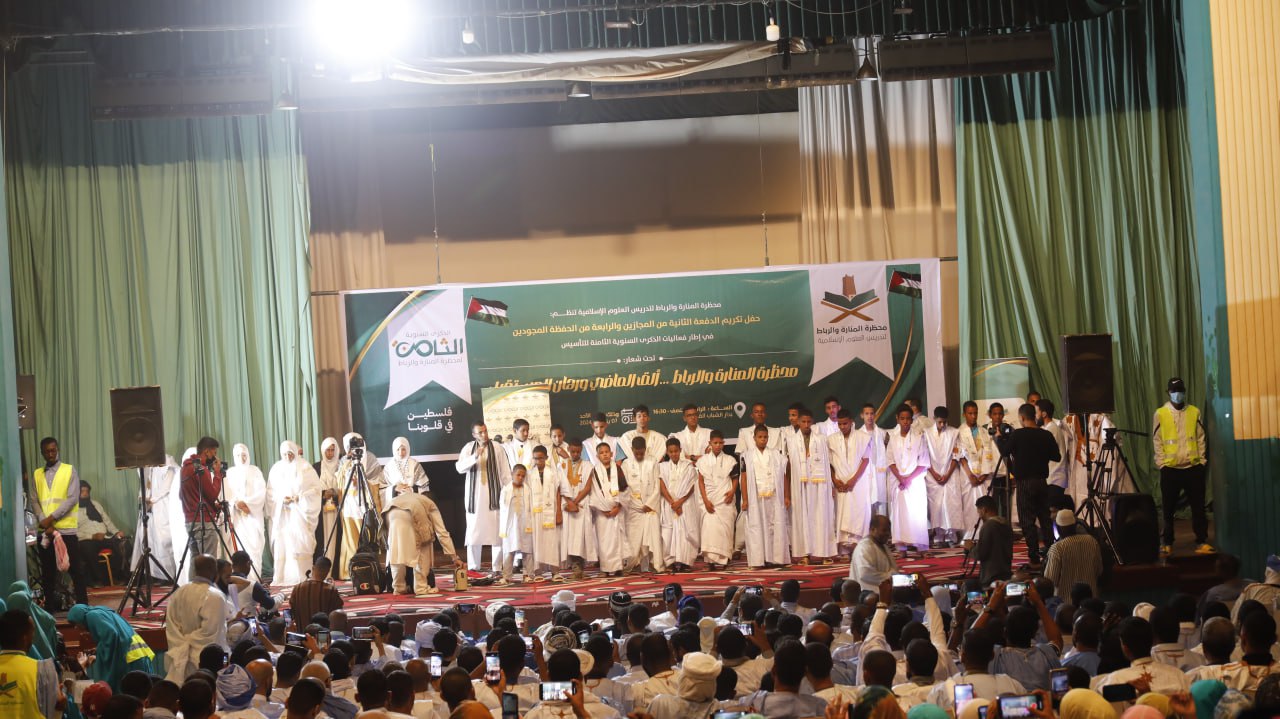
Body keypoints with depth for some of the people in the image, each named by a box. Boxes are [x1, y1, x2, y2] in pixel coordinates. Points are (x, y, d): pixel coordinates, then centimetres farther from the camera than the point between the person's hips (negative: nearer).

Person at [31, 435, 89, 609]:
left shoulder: (70, 471, 3)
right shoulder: (37, 474, 12)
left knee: (75, 569, -2)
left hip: (66, 529, -3)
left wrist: (51, 518, -14)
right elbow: (34, 502, 6)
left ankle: (82, 606, 1)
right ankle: (50, 607, 13)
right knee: (47, 571, 6)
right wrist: (44, 522, -10)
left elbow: (72, 499, -7)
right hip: (44, 531, 3)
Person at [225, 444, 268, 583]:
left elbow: (261, 492, 0)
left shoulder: (255, 471, 8)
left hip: (253, 513, -1)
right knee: (241, 546, -6)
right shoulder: (230, 473, 11)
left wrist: (246, 503, -13)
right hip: (237, 515, 1)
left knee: (254, 545, -10)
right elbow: (227, 494, 3)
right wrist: (236, 503, -15)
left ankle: (255, 578, -12)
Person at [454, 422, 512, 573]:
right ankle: (473, 567, 10)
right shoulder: (468, 448, 2)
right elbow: (459, 468, -10)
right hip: (475, 495, 1)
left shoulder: (497, 448, -1)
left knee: (496, 530, -2)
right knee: (474, 530, 3)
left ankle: (497, 567, 2)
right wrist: (475, 457, -24)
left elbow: (505, 472, 1)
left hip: (494, 495, -1)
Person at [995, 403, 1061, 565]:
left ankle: (1034, 558, -3)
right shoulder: (1046, 435, 2)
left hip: (1025, 482, -4)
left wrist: (999, 437, 13)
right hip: (1042, 481, 5)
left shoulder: (1017, 434, -11)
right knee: (1045, 518, 13)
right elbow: (1057, 457, 7)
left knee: (1028, 521, 0)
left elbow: (1005, 451, -3)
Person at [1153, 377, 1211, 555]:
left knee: (1198, 507, 2)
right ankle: (1167, 542, 12)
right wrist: (1161, 462, -5)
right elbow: (1157, 440, 1)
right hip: (1170, 468, -1)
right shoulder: (1160, 413, 2)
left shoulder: (1194, 412, 7)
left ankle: (1202, 541, 8)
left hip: (1194, 467, 1)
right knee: (1168, 508, 3)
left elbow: (1201, 438, 9)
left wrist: (1201, 459, 1)